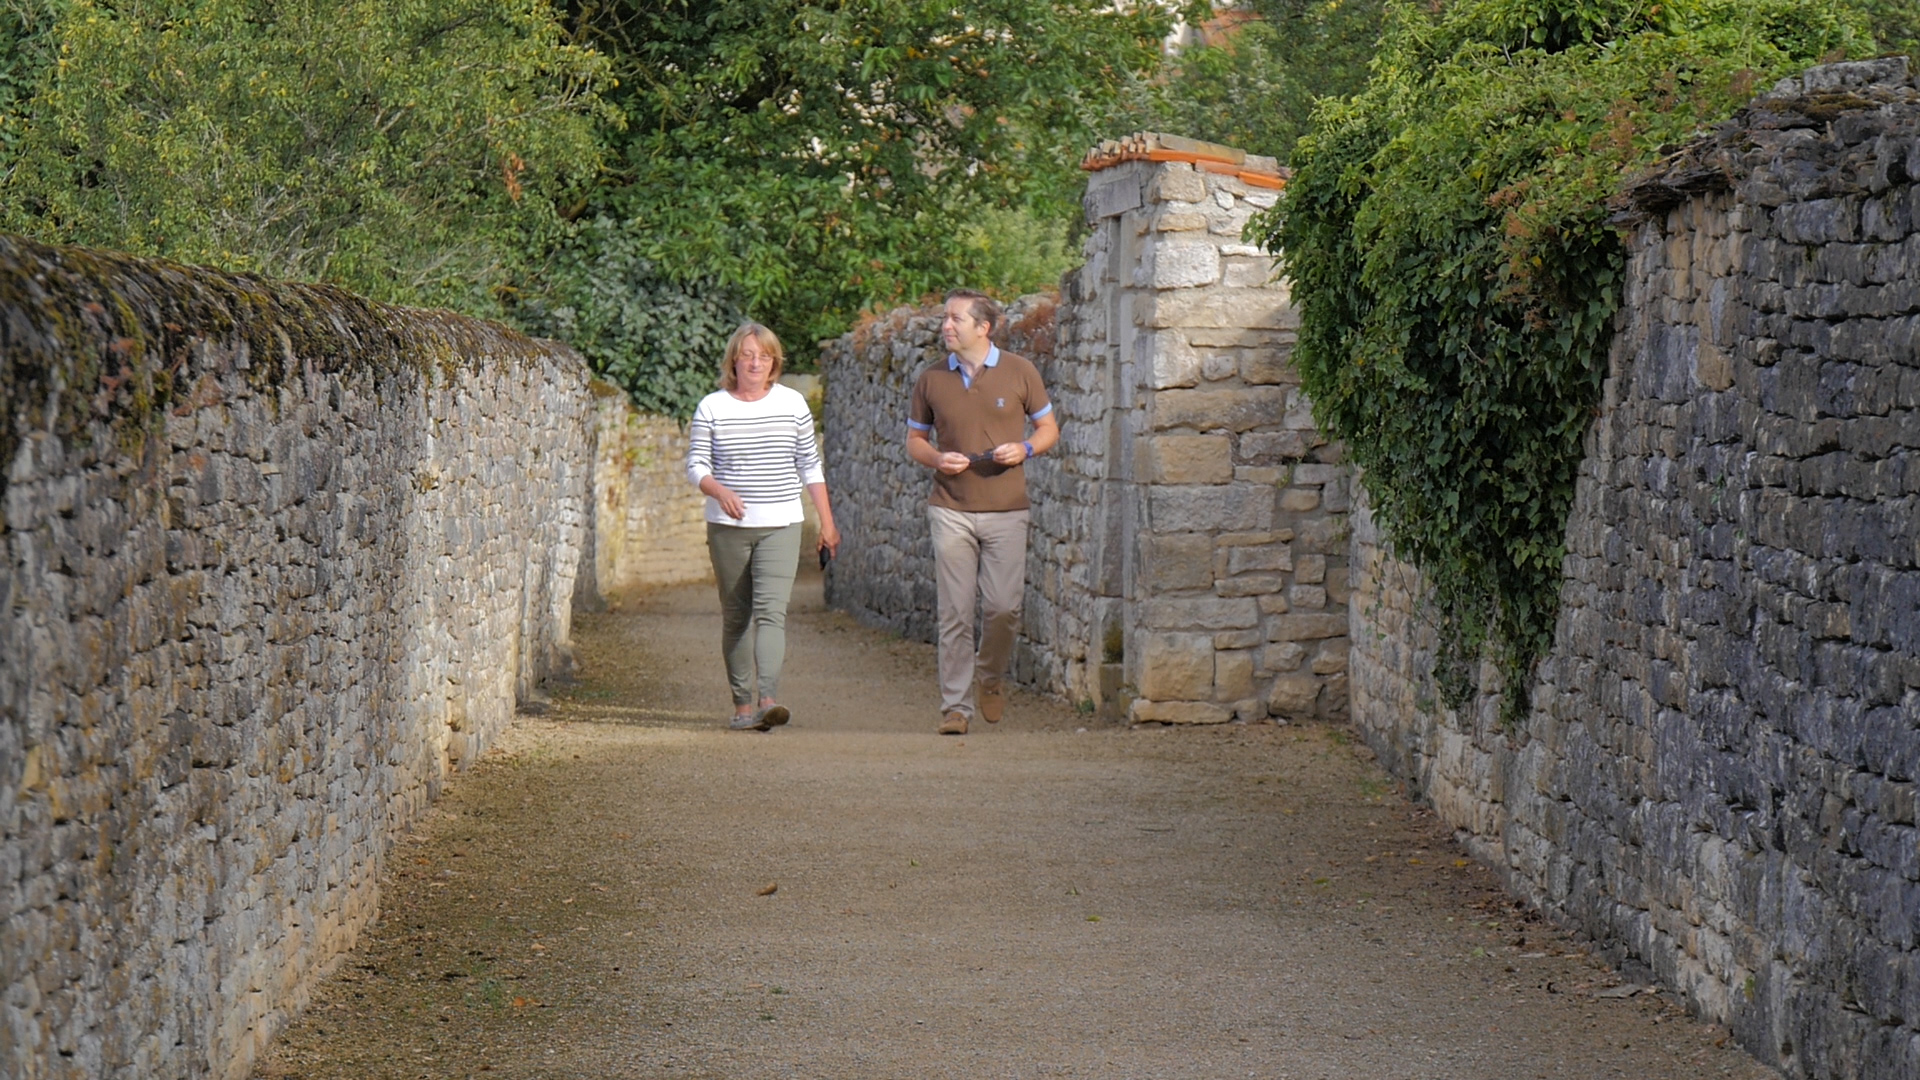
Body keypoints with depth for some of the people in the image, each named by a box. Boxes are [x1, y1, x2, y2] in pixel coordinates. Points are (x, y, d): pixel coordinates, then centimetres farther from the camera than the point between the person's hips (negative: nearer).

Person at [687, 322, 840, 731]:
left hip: (780, 526, -1)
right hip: (727, 525, 1)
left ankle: (767, 698, -27)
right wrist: (720, 491, -22)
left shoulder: (792, 404, 5)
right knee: (735, 616, 5)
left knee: (771, 609, -16)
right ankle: (743, 703, 13)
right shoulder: (712, 407, 2)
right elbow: (696, 465, -1)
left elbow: (810, 466, 10)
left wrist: (827, 522, 10)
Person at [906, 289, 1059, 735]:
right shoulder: (931, 380, 5)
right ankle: (955, 705, 5)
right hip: (950, 510, 1)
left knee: (1003, 606, -4)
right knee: (955, 612, -2)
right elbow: (914, 439, 15)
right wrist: (937, 459, -7)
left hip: (1005, 510, -1)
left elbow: (1048, 429, 10)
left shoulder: (1019, 372, 2)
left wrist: (1024, 449, -10)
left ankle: (990, 676, 24)